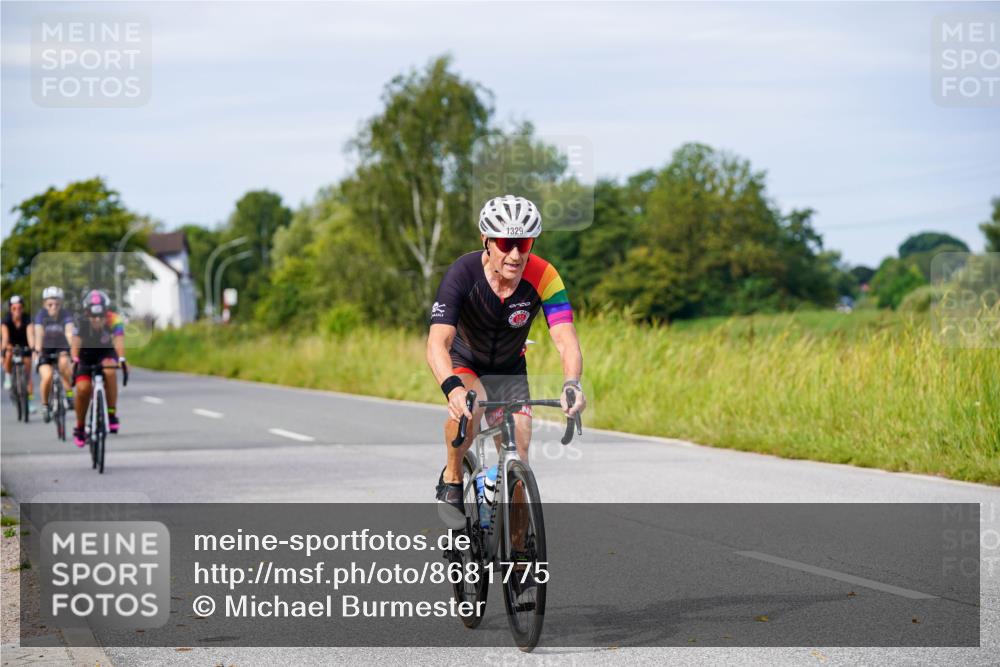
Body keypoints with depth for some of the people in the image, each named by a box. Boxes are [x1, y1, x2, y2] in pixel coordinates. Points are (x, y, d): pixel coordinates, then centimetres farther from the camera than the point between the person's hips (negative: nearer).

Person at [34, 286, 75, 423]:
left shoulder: (66, 315, -14)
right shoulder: (41, 315, -14)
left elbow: (69, 332, -29)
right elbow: (39, 333, -27)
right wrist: (38, 349, -45)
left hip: (62, 349, 0)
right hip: (46, 351, 0)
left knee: (63, 362, -34)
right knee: (47, 376, -24)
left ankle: (69, 394, -16)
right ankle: (45, 405, 1)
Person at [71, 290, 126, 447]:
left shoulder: (114, 320, -29)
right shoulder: (81, 322, -29)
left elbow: (119, 340, -43)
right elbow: (75, 344, -38)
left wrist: (122, 359, -61)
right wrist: (75, 361, -57)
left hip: (106, 352, 0)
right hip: (86, 354, 0)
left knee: (110, 372, -33)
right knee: (83, 388, -18)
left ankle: (112, 415, -20)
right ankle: (79, 428, 5)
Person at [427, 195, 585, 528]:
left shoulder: (543, 277, -26)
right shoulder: (463, 273, -31)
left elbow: (566, 339, -33)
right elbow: (438, 343, -40)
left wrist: (572, 384, -53)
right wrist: (452, 388, -59)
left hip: (510, 370, 3)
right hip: (463, 363, -3)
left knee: (518, 455, -8)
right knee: (469, 404, -35)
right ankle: (451, 481, -11)